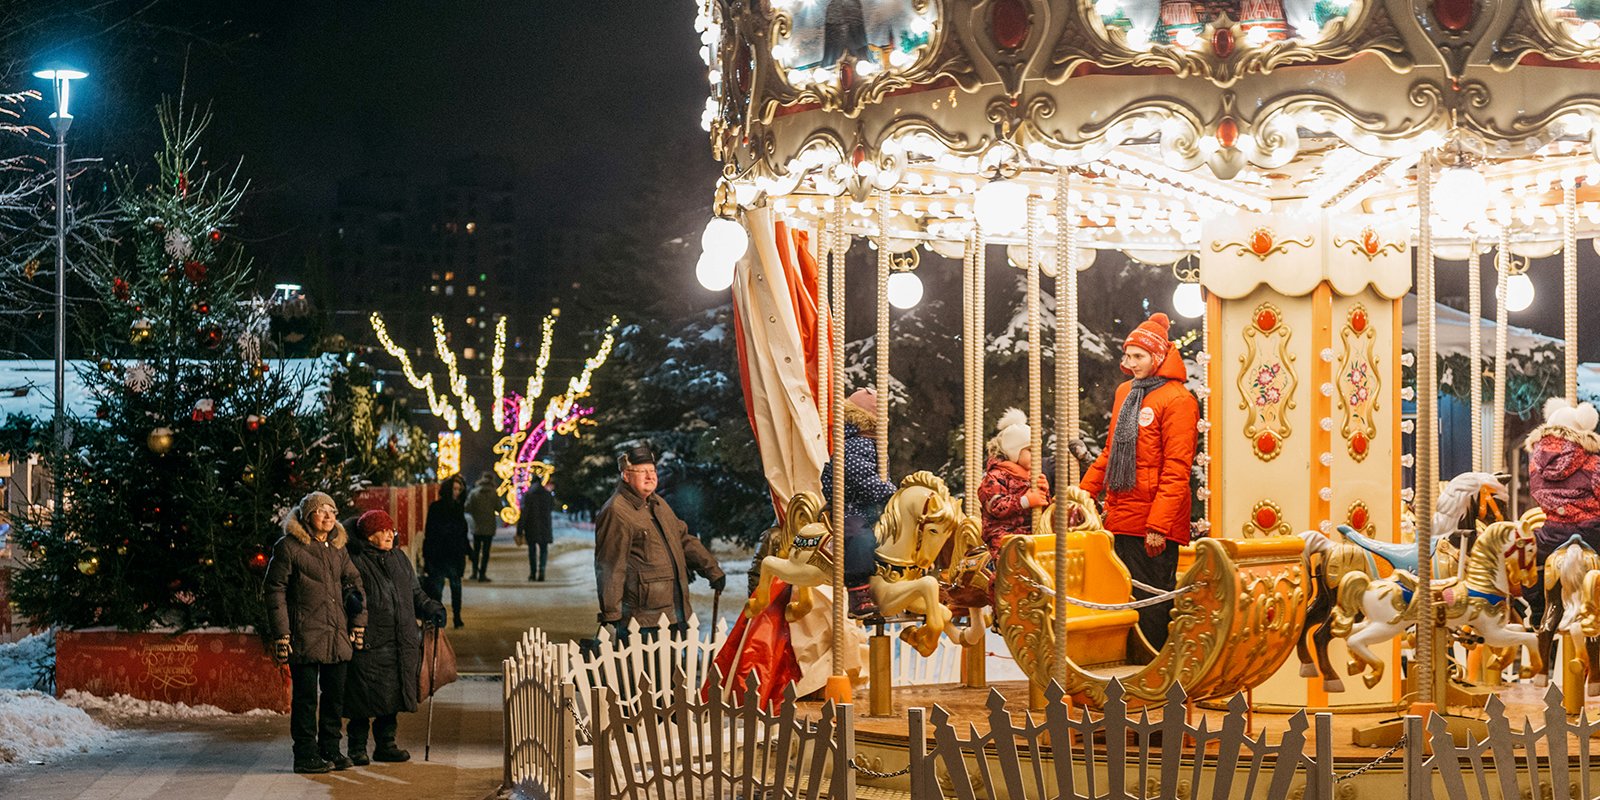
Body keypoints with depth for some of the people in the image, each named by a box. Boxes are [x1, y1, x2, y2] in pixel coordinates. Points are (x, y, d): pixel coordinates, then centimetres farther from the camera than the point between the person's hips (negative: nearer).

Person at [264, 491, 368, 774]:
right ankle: (306, 754, 3)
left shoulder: (337, 548, 15)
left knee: (335, 695, 10)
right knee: (306, 696, -4)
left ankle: (330, 750, 21)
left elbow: (353, 583, 23)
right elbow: (274, 590, -6)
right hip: (305, 634, -6)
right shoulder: (288, 547, -5)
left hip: (337, 634, 7)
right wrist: (280, 633, -11)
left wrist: (358, 621, 12)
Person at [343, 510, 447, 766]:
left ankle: (386, 744, 21)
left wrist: (432, 609, 7)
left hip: (401, 645, 6)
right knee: (365, 698, -4)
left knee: (392, 696, 9)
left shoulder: (400, 559, 19)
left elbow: (415, 594, 25)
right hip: (368, 644, -6)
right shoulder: (355, 561, -4)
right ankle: (357, 749, 6)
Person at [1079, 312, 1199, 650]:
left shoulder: (1177, 400, -9)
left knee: (1151, 602, -4)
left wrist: (1158, 525, -19)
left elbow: (1176, 470, -15)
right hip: (1121, 519, 8)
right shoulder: (1125, 392, 16)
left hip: (1153, 526, -8)